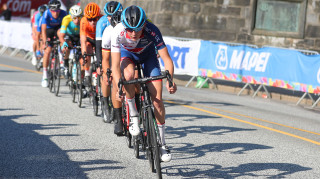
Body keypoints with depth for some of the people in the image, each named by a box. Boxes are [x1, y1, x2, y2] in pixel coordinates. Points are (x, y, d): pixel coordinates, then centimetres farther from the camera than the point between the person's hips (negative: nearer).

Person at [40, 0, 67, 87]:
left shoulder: (63, 13, -28)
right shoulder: (46, 14, -32)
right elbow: (43, 29, -38)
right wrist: (45, 42, -50)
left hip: (58, 28, 2)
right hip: (49, 29, -2)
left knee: (60, 32, -32)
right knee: (47, 50, -16)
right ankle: (45, 76, -8)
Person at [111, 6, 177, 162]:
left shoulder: (152, 31, -36)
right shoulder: (118, 32, -36)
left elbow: (167, 59, -35)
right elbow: (115, 65, -36)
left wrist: (170, 80, -52)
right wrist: (119, 88, -51)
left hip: (148, 54, 0)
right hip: (127, 54, 0)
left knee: (157, 99, -10)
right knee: (128, 74, -37)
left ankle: (162, 143, 4)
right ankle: (133, 116, -16)